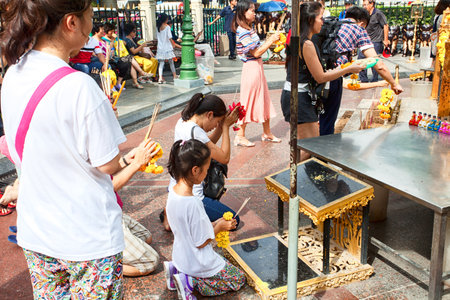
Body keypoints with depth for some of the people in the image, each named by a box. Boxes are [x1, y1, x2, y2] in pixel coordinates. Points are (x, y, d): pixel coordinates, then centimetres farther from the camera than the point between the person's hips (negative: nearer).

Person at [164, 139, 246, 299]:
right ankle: (191, 281, -2)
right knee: (239, 279, 10)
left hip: (181, 255, 8)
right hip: (198, 261, -8)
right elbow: (201, 242, -23)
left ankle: (176, 269, 12)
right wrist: (219, 227, -8)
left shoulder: (173, 192, -7)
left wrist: (212, 224, 3)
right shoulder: (193, 203, -33)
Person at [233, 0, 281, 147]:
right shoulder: (242, 32, -18)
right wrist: (270, 41, -14)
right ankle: (240, 136, 8)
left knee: (264, 100, 14)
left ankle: (267, 133, 25)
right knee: (248, 102, -2)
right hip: (251, 68, -10)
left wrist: (269, 40, 7)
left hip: (258, 67, 10)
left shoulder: (249, 29, 12)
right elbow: (256, 53, -20)